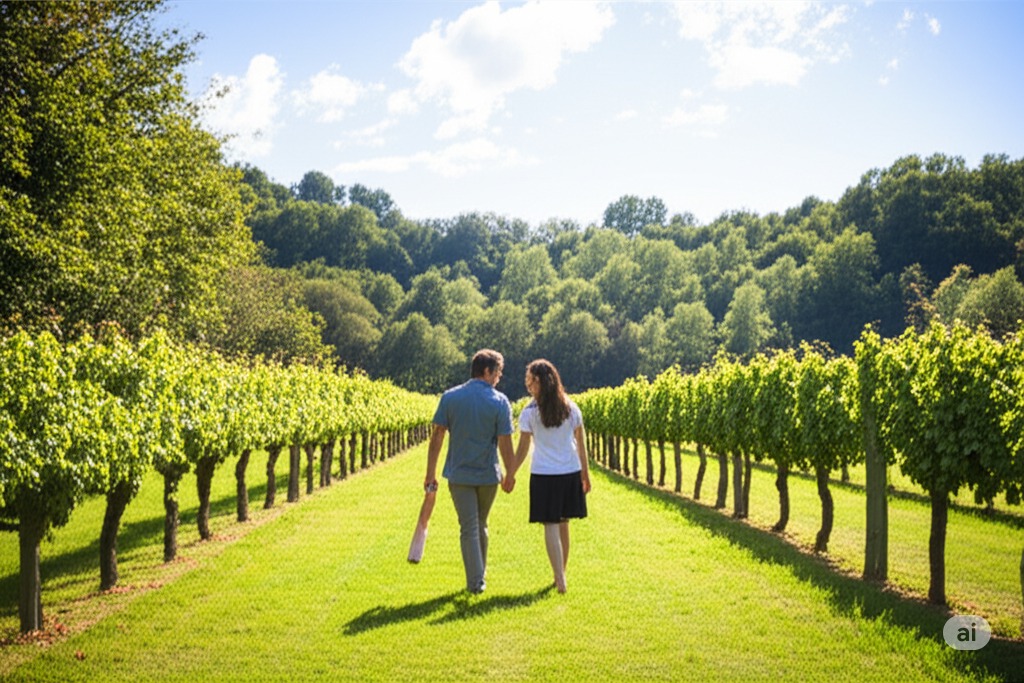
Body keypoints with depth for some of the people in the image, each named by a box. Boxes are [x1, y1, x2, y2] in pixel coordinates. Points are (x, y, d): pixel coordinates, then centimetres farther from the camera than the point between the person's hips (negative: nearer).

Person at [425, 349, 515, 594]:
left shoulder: (450, 397, -4)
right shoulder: (500, 401, -9)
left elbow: (437, 437, -5)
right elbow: (505, 443, -9)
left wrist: (430, 473, 0)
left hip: (459, 475, 0)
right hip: (488, 475, 0)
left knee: (469, 529, 4)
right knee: (480, 526, 19)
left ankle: (476, 581, 1)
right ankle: (480, 573, 30)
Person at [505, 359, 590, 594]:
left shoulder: (529, 412, -6)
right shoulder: (571, 408, 5)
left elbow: (522, 449, -4)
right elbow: (581, 443, 8)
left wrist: (510, 475, 6)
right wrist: (585, 472, 15)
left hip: (544, 475, -4)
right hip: (571, 472, 4)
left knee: (551, 526, -2)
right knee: (563, 524, 14)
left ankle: (560, 580, -10)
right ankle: (561, 575, 25)